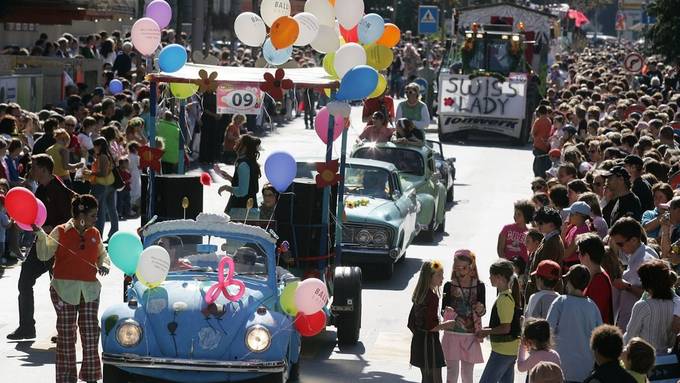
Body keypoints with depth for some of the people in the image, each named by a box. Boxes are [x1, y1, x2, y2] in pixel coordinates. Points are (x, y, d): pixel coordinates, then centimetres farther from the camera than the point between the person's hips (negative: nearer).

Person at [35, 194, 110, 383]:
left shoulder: (95, 234, 10)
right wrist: (40, 235, -22)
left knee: (91, 333, -1)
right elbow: (44, 255, -8)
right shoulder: (60, 232, -3)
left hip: (89, 291, 3)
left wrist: (104, 265, 0)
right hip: (64, 290, -3)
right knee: (66, 335, 1)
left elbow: (103, 255, 22)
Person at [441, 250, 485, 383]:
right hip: (452, 334, -1)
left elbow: (482, 311, 1)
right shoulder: (449, 286, -3)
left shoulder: (479, 286, -1)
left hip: (470, 336, 1)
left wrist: (480, 309, -22)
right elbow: (443, 310, -4)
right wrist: (447, 311, -26)